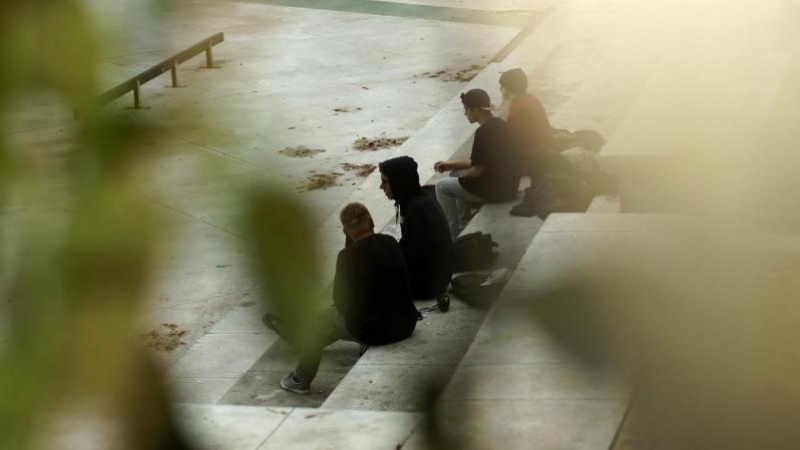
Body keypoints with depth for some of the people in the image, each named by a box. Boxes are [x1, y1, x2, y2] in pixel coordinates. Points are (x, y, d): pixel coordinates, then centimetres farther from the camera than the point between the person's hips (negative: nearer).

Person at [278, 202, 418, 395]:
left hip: (370, 332, -6)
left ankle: (301, 379, 33)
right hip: (405, 326, 6)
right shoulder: (391, 243, 1)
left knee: (325, 319, 19)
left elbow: (341, 301, -5)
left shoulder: (348, 255, -15)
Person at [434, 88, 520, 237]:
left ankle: (454, 234, 9)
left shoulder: (484, 132, -22)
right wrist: (451, 164, 14)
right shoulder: (498, 123, 9)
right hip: (508, 183, 10)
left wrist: (463, 175, 1)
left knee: (442, 187, 4)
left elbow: (478, 169, -20)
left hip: (496, 189, -10)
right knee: (457, 173, 27)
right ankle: (462, 223, 28)